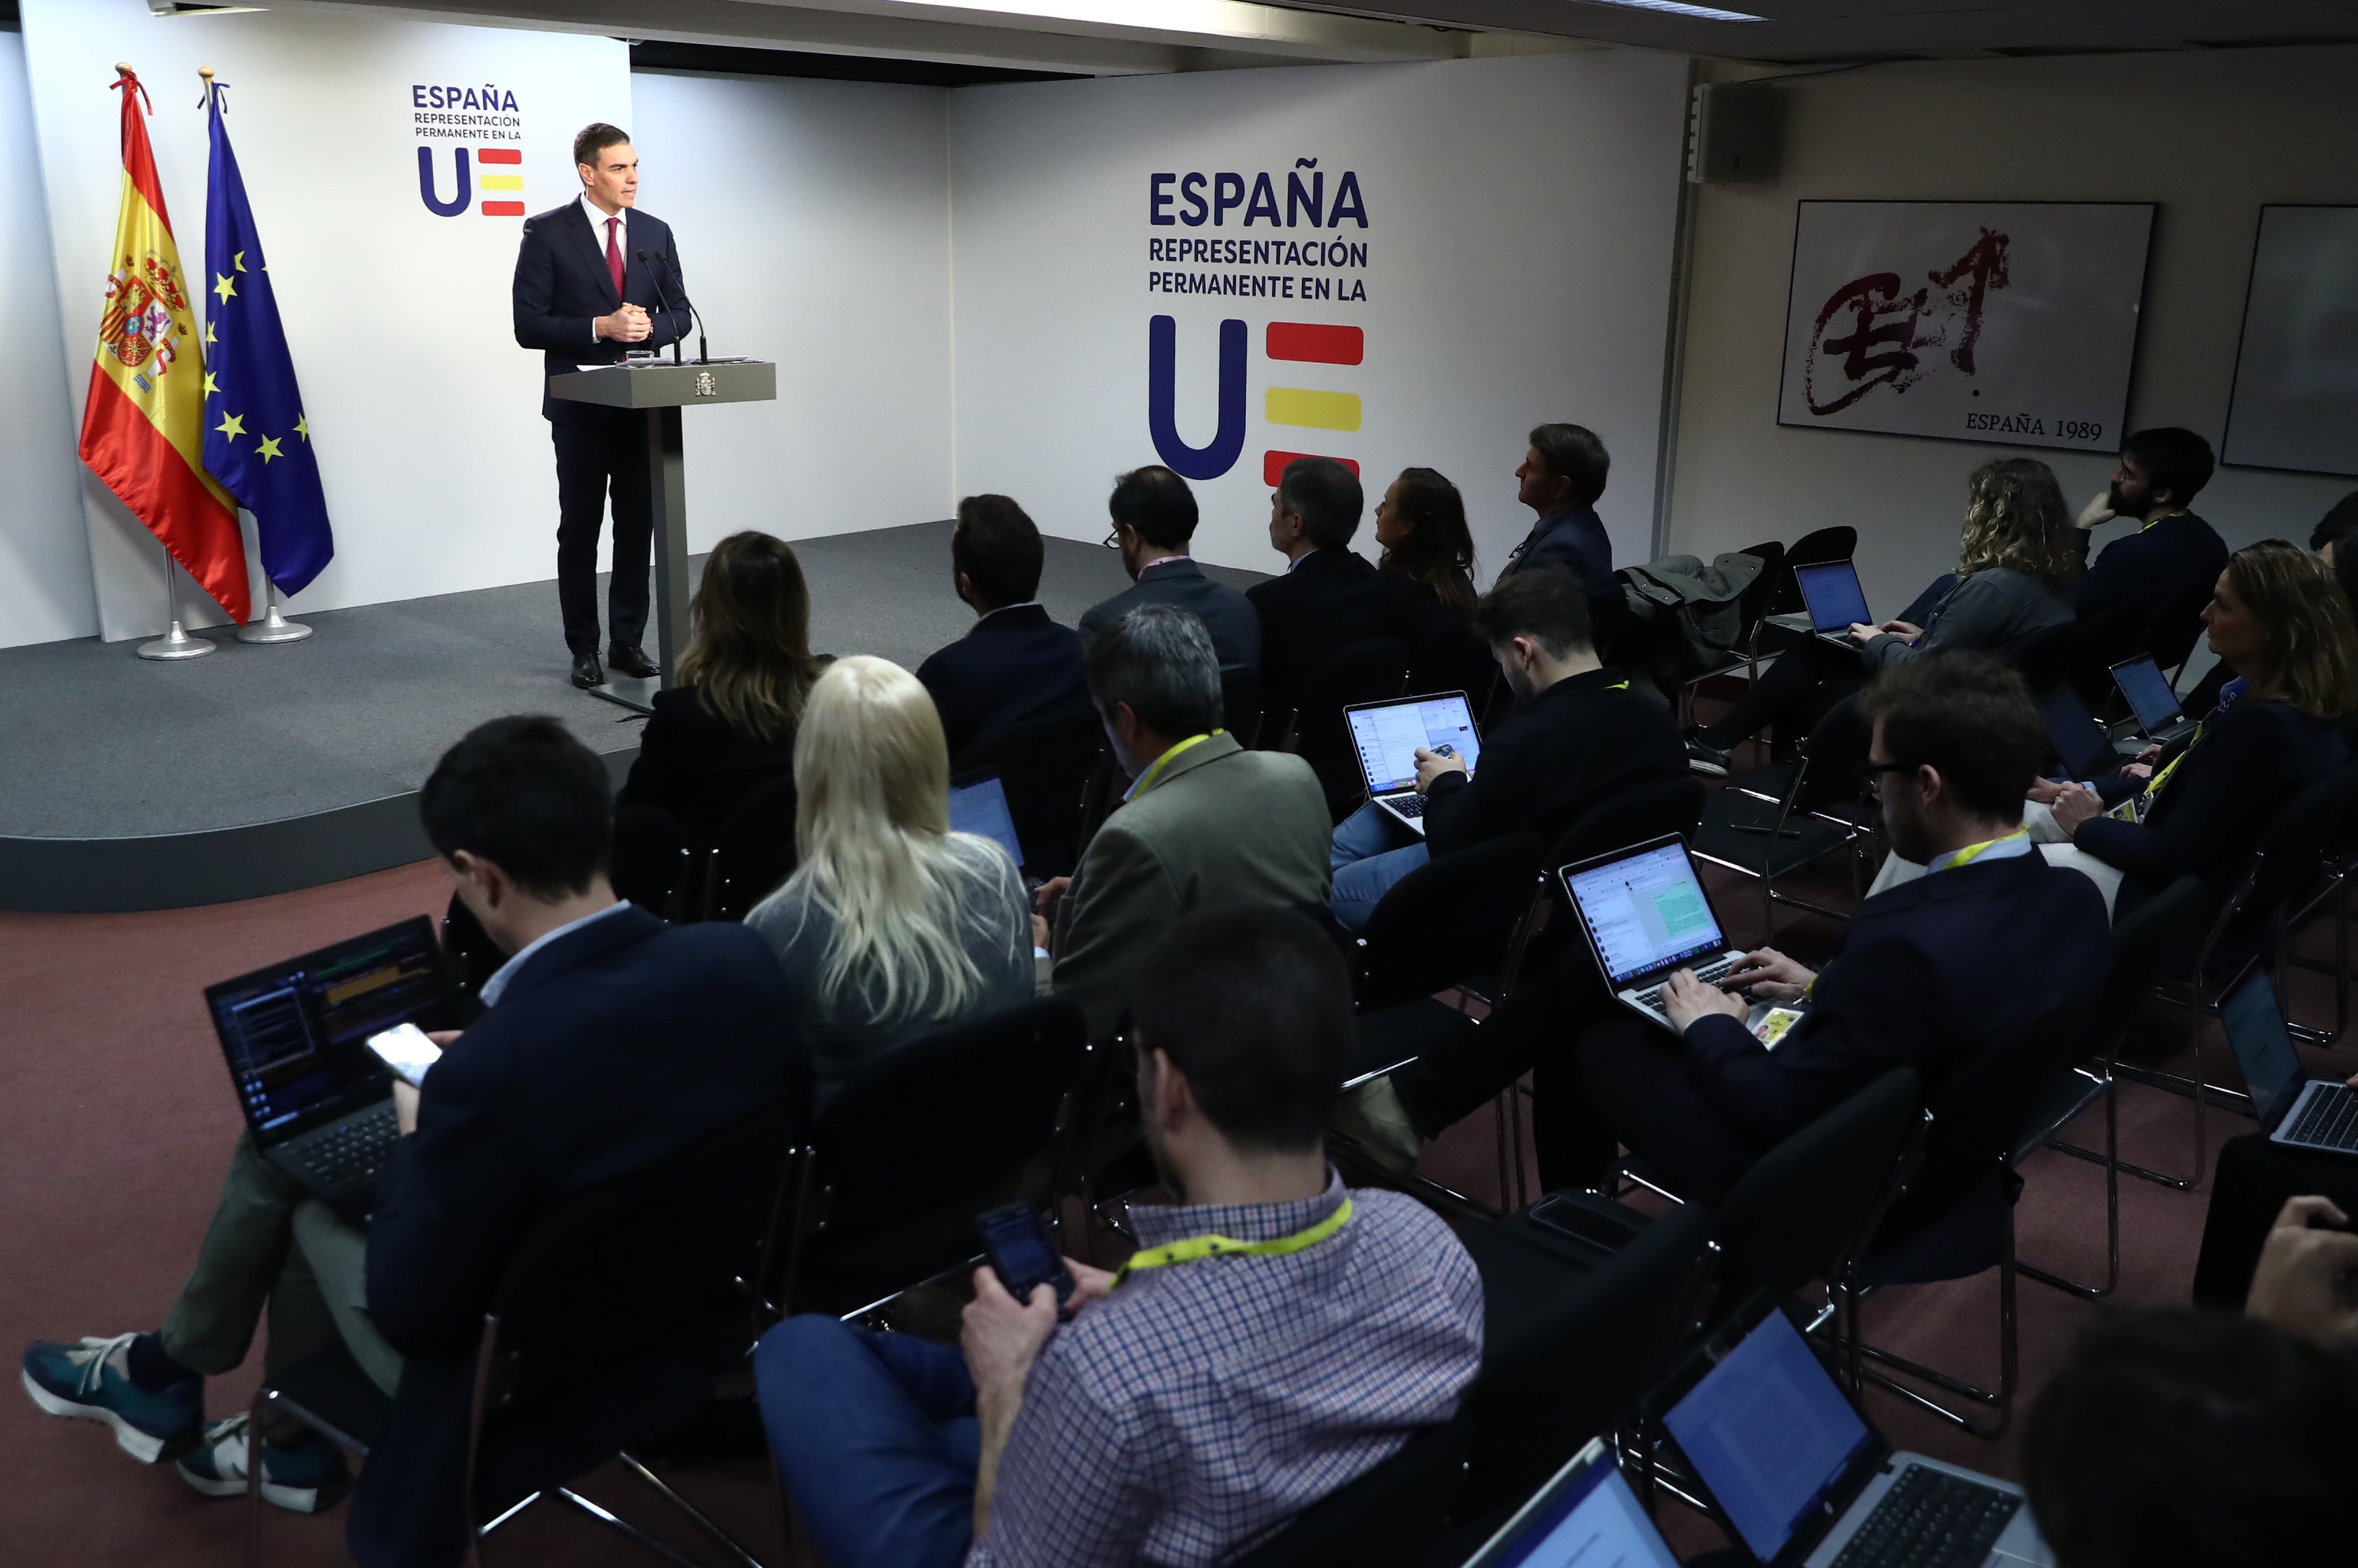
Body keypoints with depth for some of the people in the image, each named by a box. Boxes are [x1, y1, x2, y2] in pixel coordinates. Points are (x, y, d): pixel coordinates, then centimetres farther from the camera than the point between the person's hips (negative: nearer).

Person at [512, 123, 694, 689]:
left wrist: (649, 328, -12)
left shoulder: (655, 232, 7)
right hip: (580, 407, -4)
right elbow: (528, 326, -9)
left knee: (638, 527, 7)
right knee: (580, 531, 5)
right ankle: (584, 650, 13)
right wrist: (600, 328, -19)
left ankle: (628, 642, 17)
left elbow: (679, 315, 9)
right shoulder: (547, 233, -5)